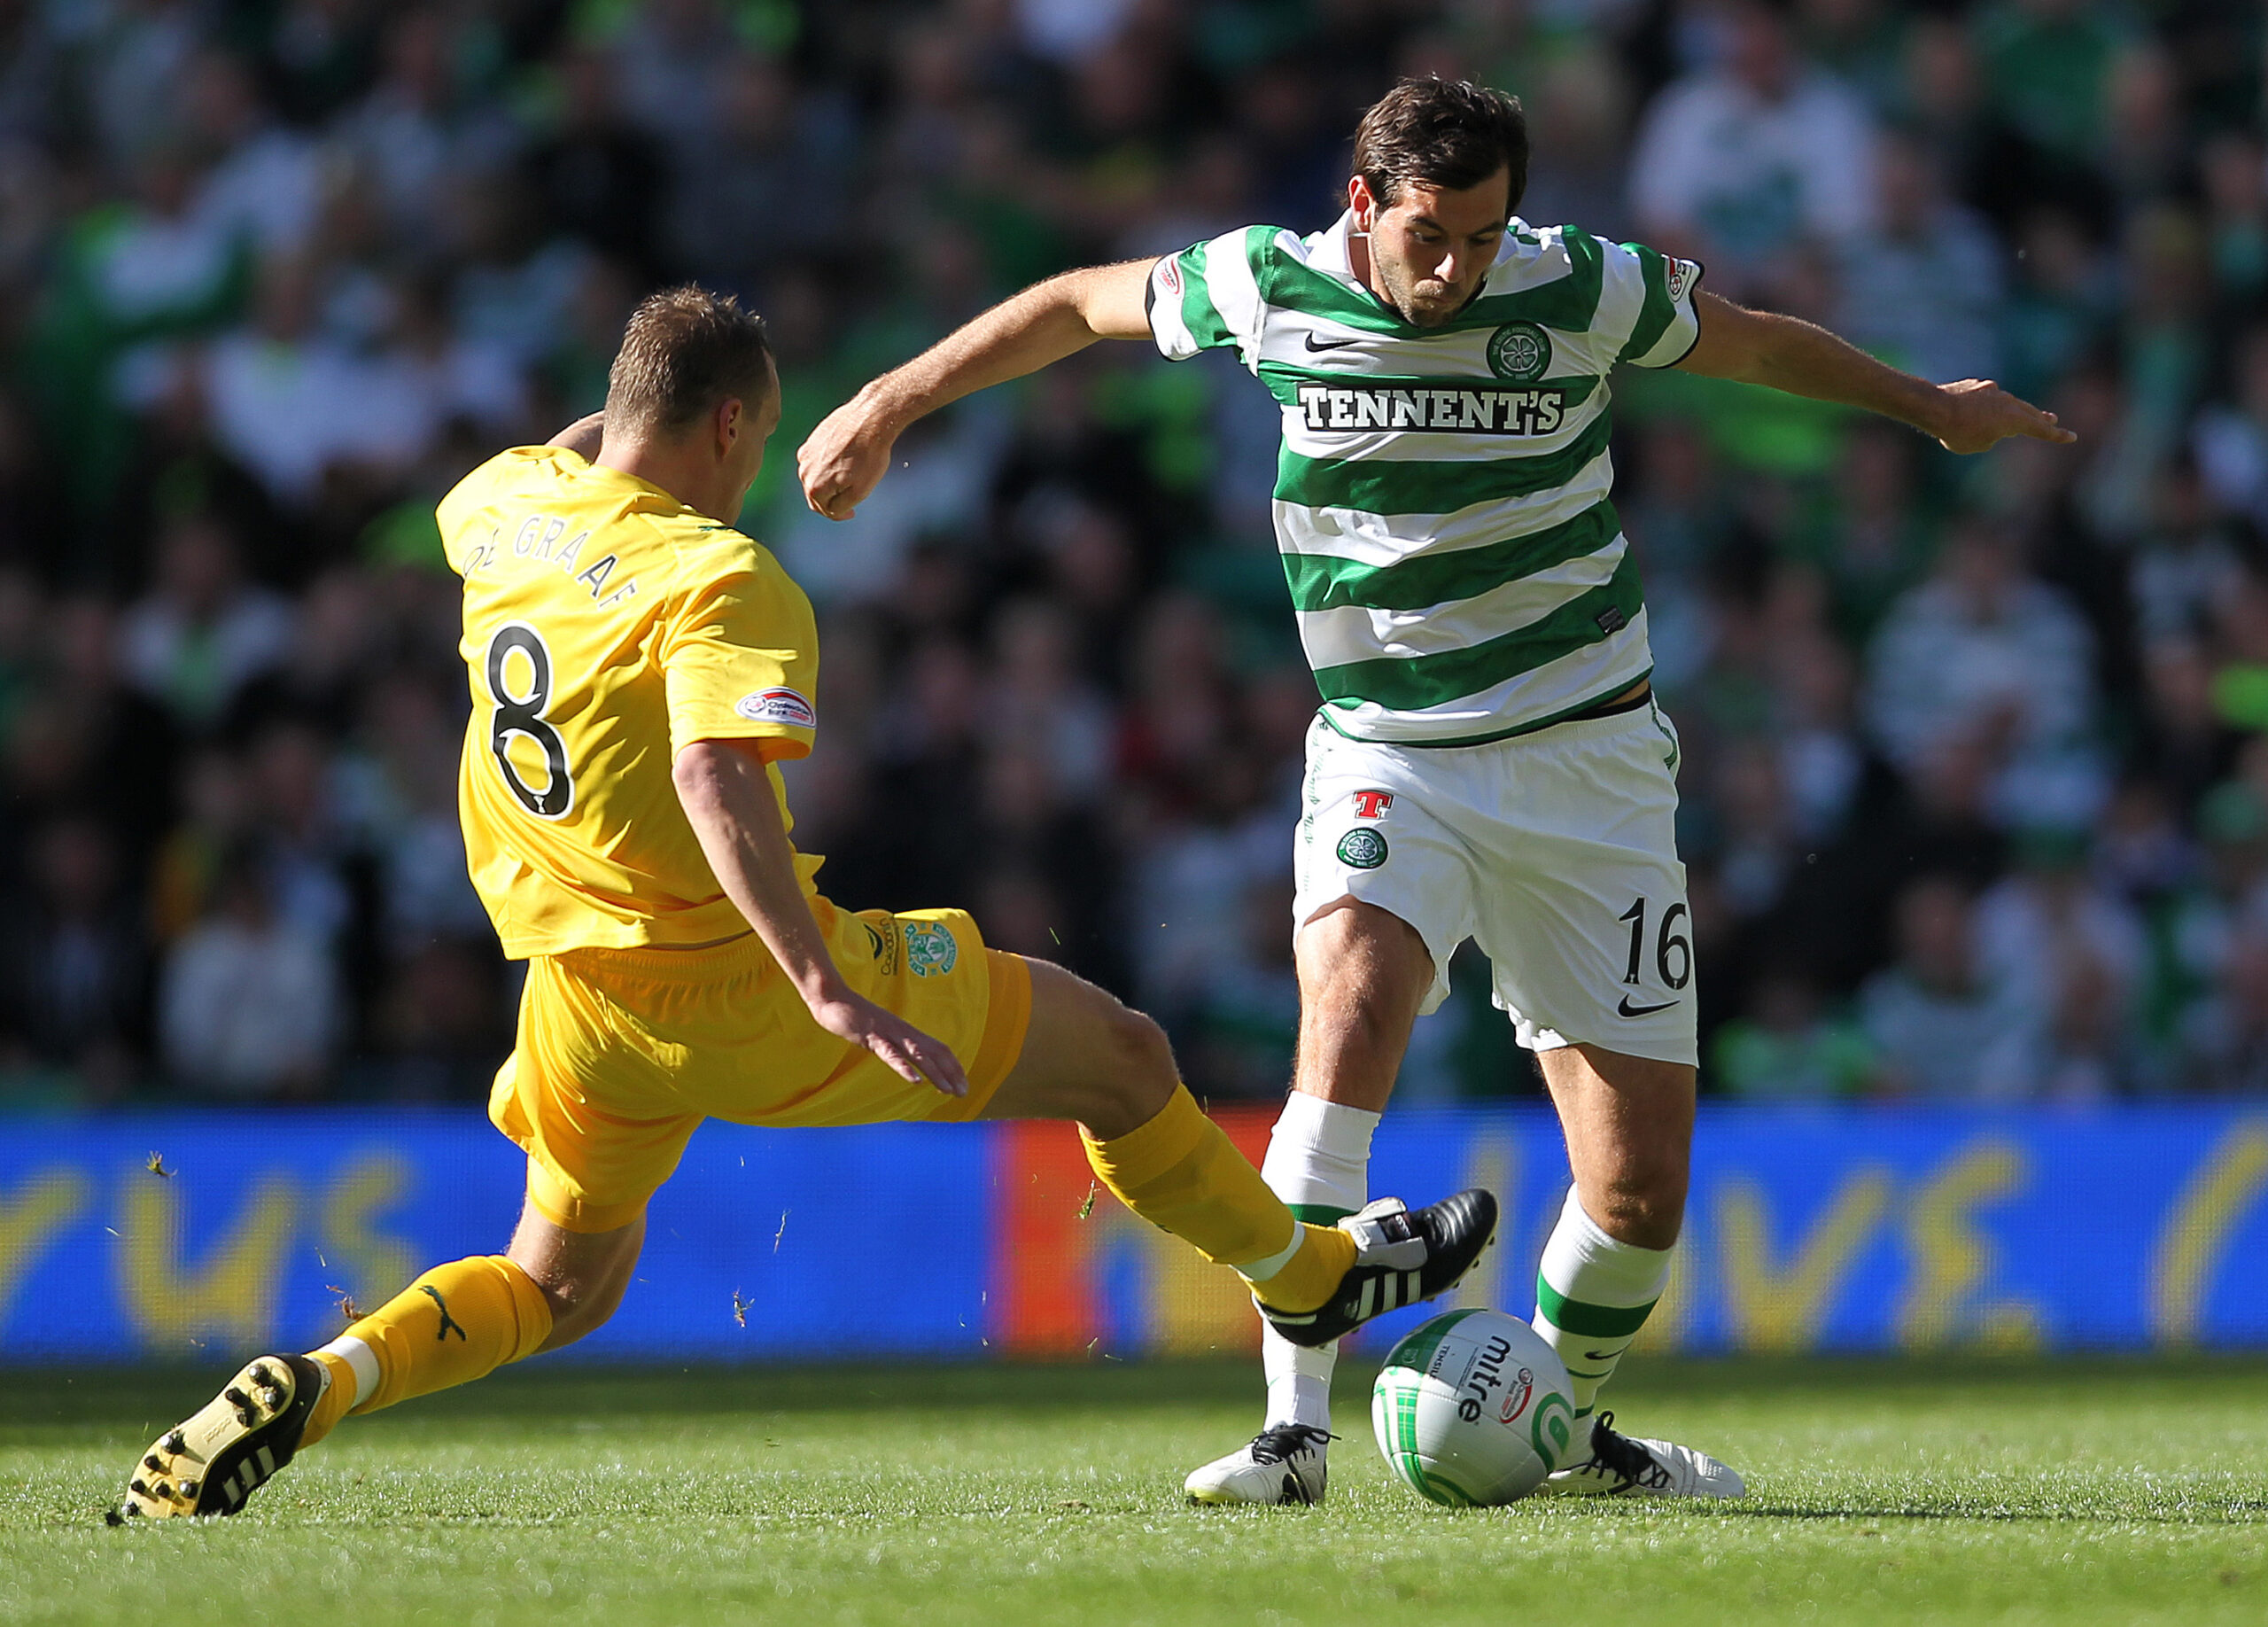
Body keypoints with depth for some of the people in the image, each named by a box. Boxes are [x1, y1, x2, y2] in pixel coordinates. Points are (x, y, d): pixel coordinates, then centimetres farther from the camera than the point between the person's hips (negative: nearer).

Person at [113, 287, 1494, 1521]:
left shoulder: (513, 505, 1)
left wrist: (622, 412, 41)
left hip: (583, 1001, 7)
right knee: (1122, 1058, 11)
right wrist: (826, 990, -43)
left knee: (559, 1293, 24)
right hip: (746, 988, -7)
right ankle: (1307, 1277, 33)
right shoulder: (720, 578, -21)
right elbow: (712, 772, -38)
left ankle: (304, 1392, -3)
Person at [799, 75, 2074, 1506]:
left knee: (1643, 1183, -2)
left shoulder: (1580, 289, -9)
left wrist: (1930, 405, 26)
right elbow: (1081, 304, 11)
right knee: (1355, 987, -32)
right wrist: (889, 402, 16)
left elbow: (1756, 342, 12)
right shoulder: (1269, 289, -8)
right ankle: (1295, 1429, -33)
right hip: (1386, 757, -1)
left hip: (1587, 756, 1)